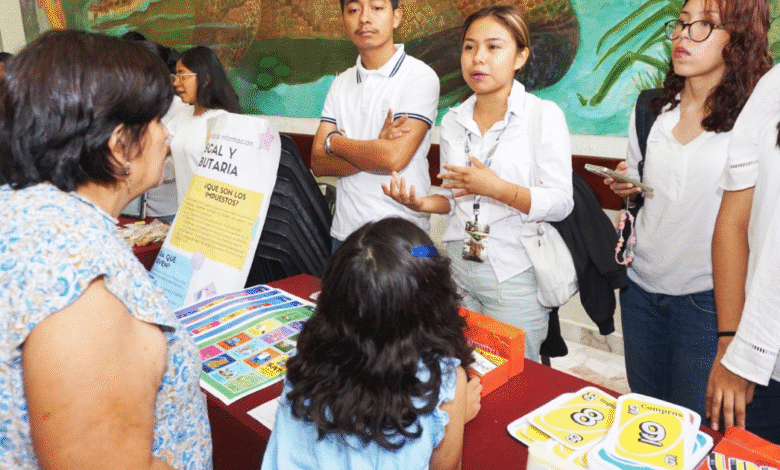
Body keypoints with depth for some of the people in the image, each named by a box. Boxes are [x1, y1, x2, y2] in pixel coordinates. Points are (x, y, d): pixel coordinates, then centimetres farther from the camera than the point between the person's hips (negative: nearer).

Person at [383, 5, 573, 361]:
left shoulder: (544, 115, -8)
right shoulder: (452, 121, 7)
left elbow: (561, 203, -12)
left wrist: (498, 188, -24)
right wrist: (422, 204, -6)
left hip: (514, 275, -4)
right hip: (458, 268, 4)